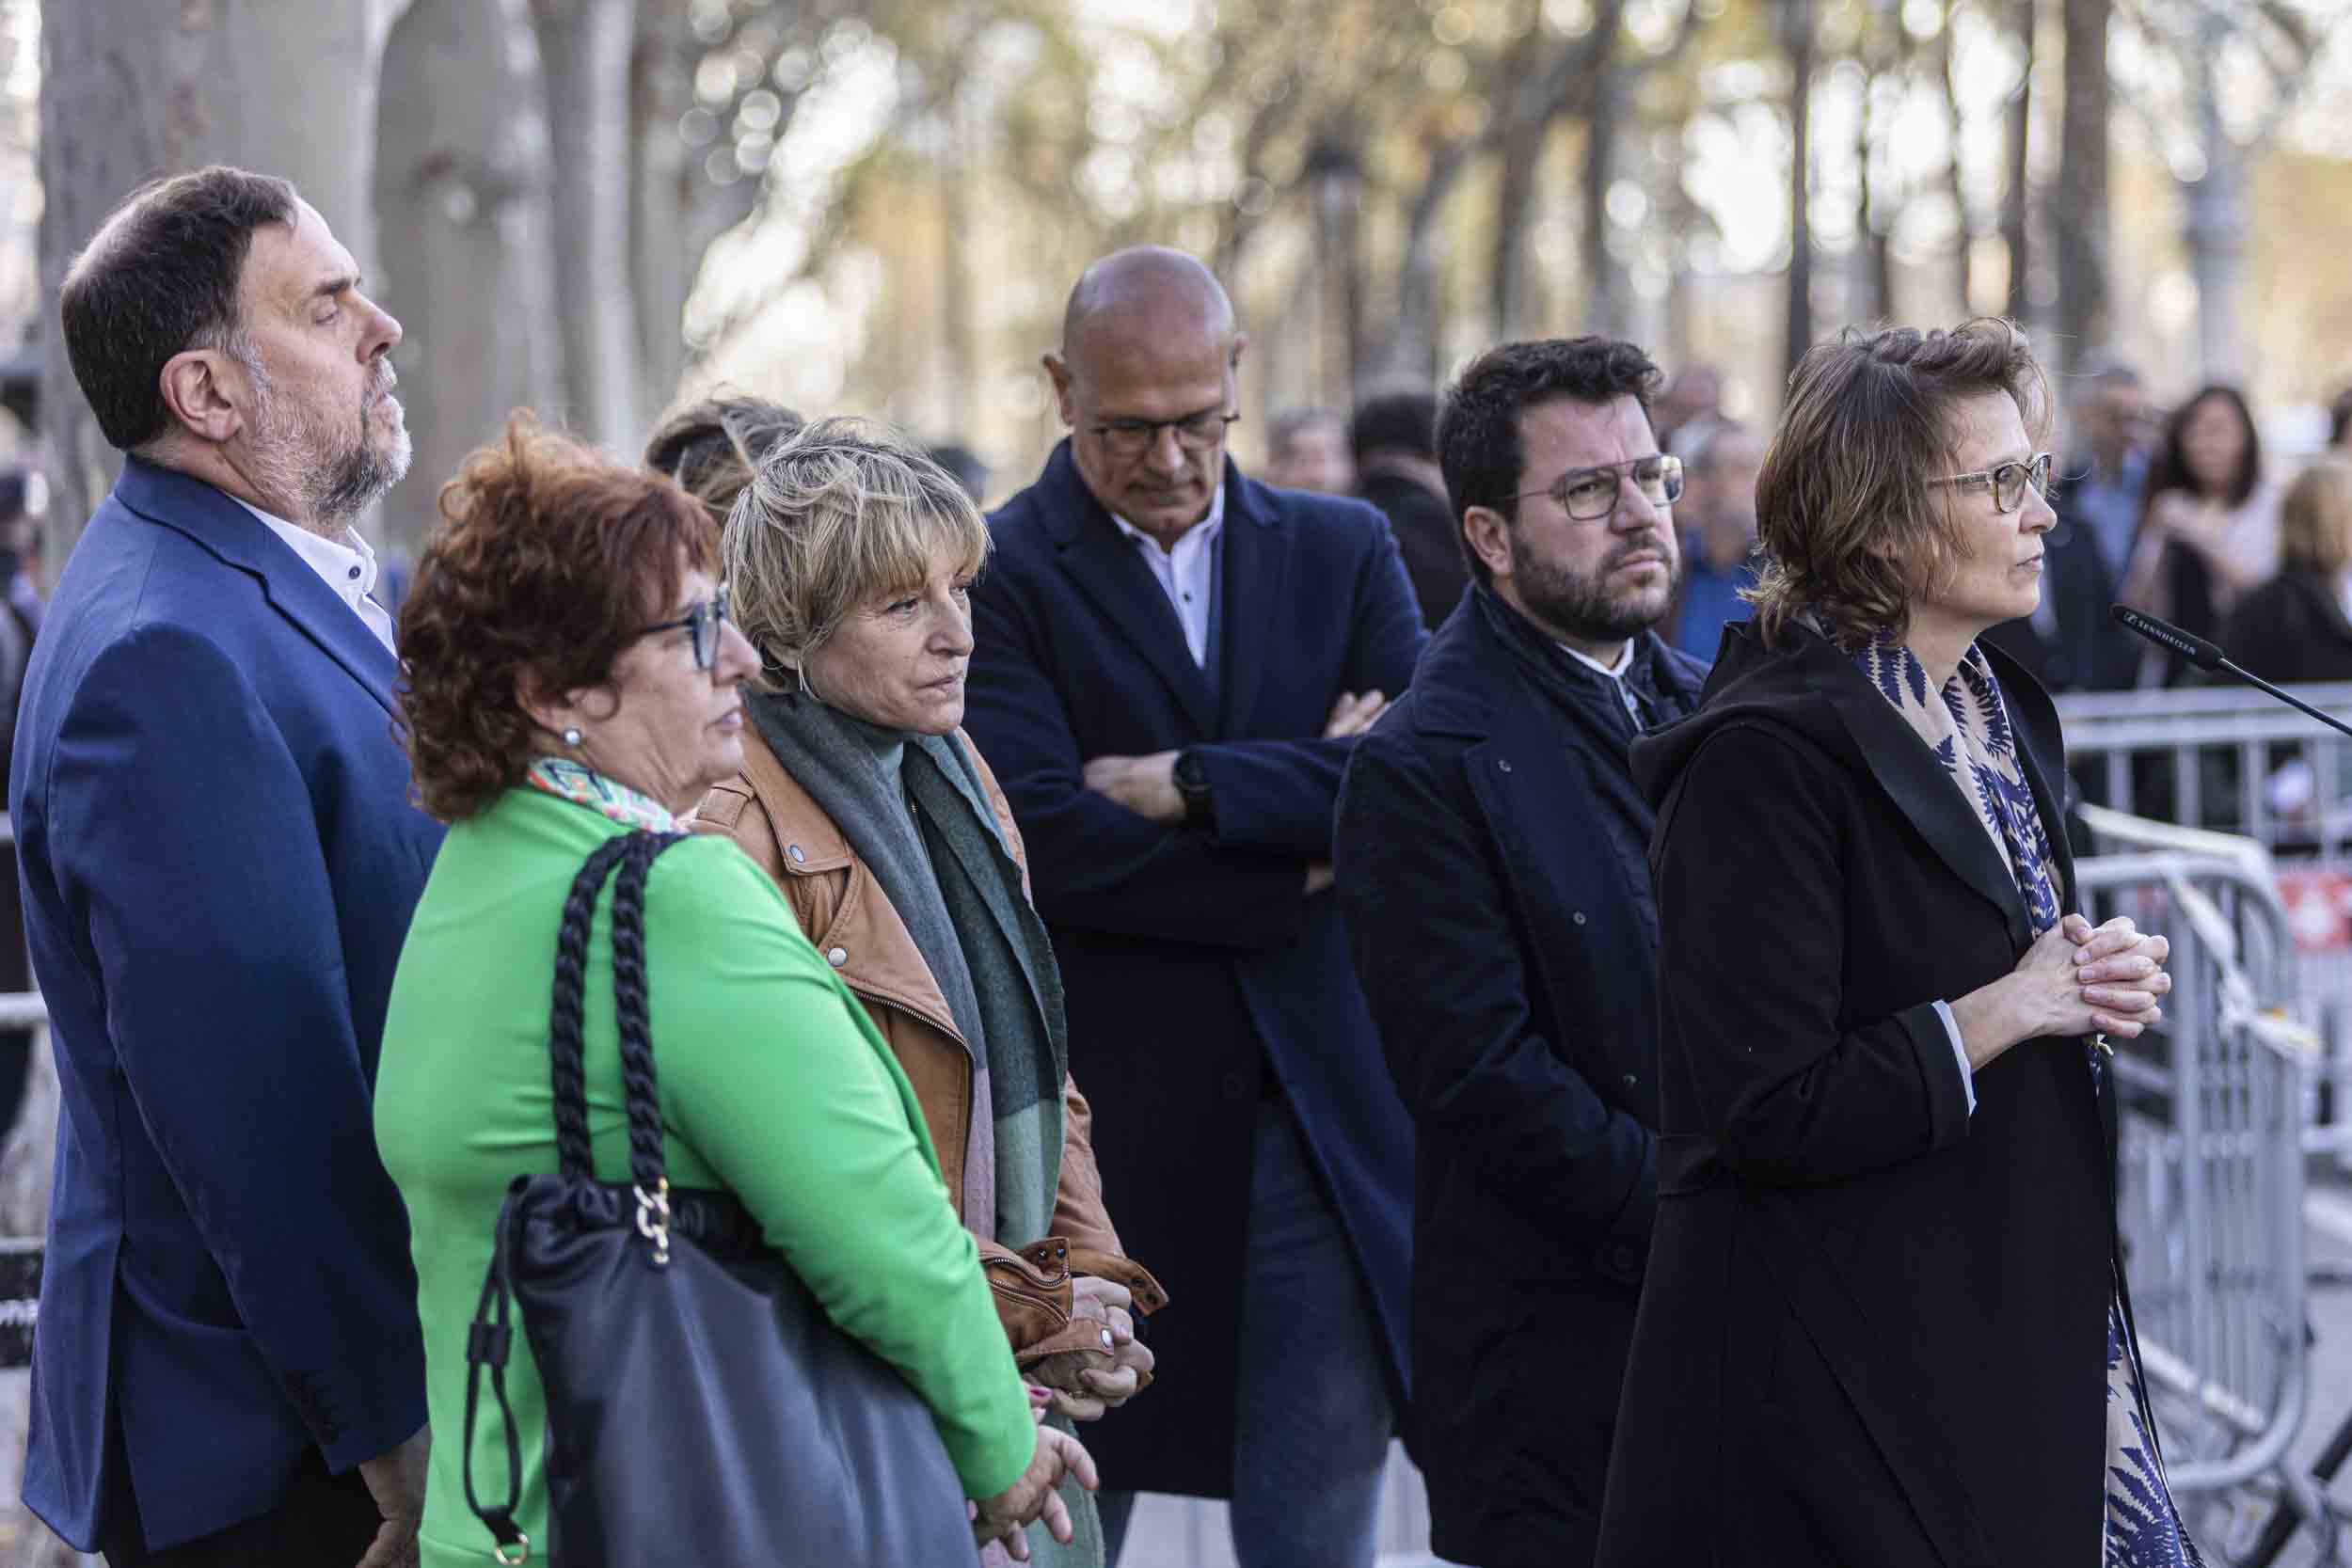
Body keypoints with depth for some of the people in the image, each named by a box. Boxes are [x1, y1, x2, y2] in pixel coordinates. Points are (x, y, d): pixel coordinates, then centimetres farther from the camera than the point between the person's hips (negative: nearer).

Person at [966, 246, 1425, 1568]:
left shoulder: (1345, 550, 9)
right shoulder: (999, 575, -4)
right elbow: (1047, 843, -17)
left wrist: (1193, 786, -13)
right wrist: (1303, 868, -10)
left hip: (1324, 1117, 3)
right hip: (1098, 1121, -3)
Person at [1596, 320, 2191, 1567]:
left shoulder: (2004, 713, 11)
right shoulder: (1765, 757, -18)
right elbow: (1768, 1111, -23)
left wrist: (2096, 986, 2)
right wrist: (2005, 1011, -16)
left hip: (2027, 1314, 8)